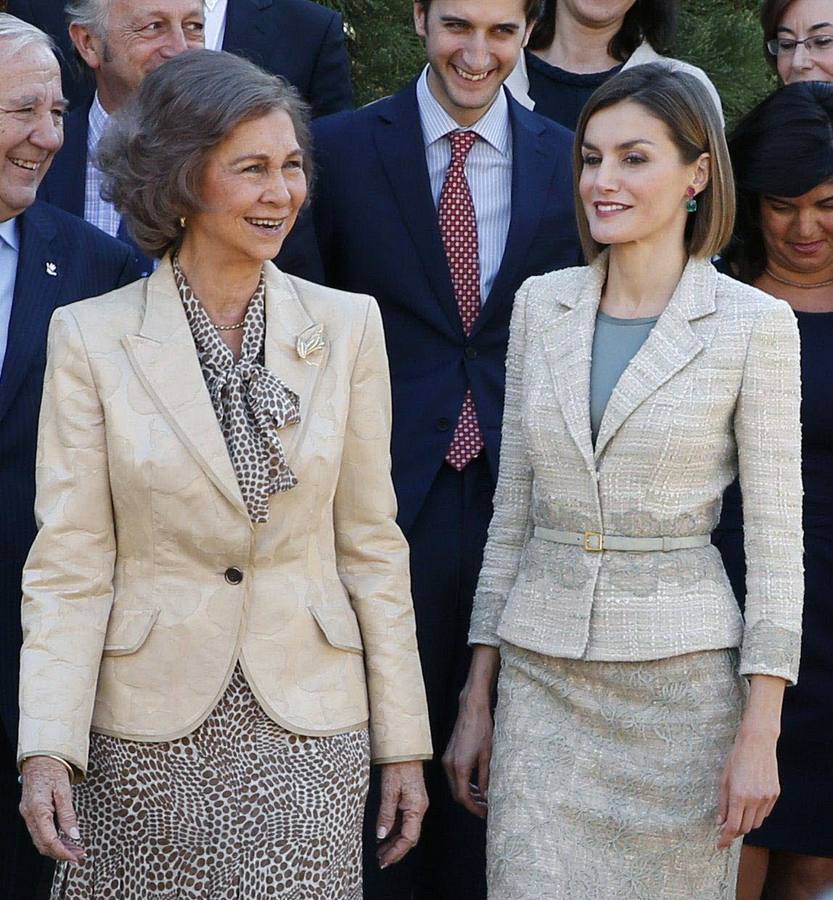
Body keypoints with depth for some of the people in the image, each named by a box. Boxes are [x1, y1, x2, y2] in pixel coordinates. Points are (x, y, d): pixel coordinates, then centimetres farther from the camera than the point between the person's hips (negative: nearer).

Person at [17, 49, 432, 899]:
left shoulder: (346, 326, 2)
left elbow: (371, 543, 6)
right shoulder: (91, 337, -3)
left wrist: (403, 744, 5)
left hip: (308, 728, 1)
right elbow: (69, 563, -5)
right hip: (147, 729, -1)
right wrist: (46, 748, -15)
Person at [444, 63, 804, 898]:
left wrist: (759, 734, -9)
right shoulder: (541, 304, 5)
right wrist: (476, 695, 9)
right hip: (543, 673, 3)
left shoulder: (755, 325, -6)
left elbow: (774, 537, -5)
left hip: (683, 673, -3)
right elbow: (512, 509, 11)